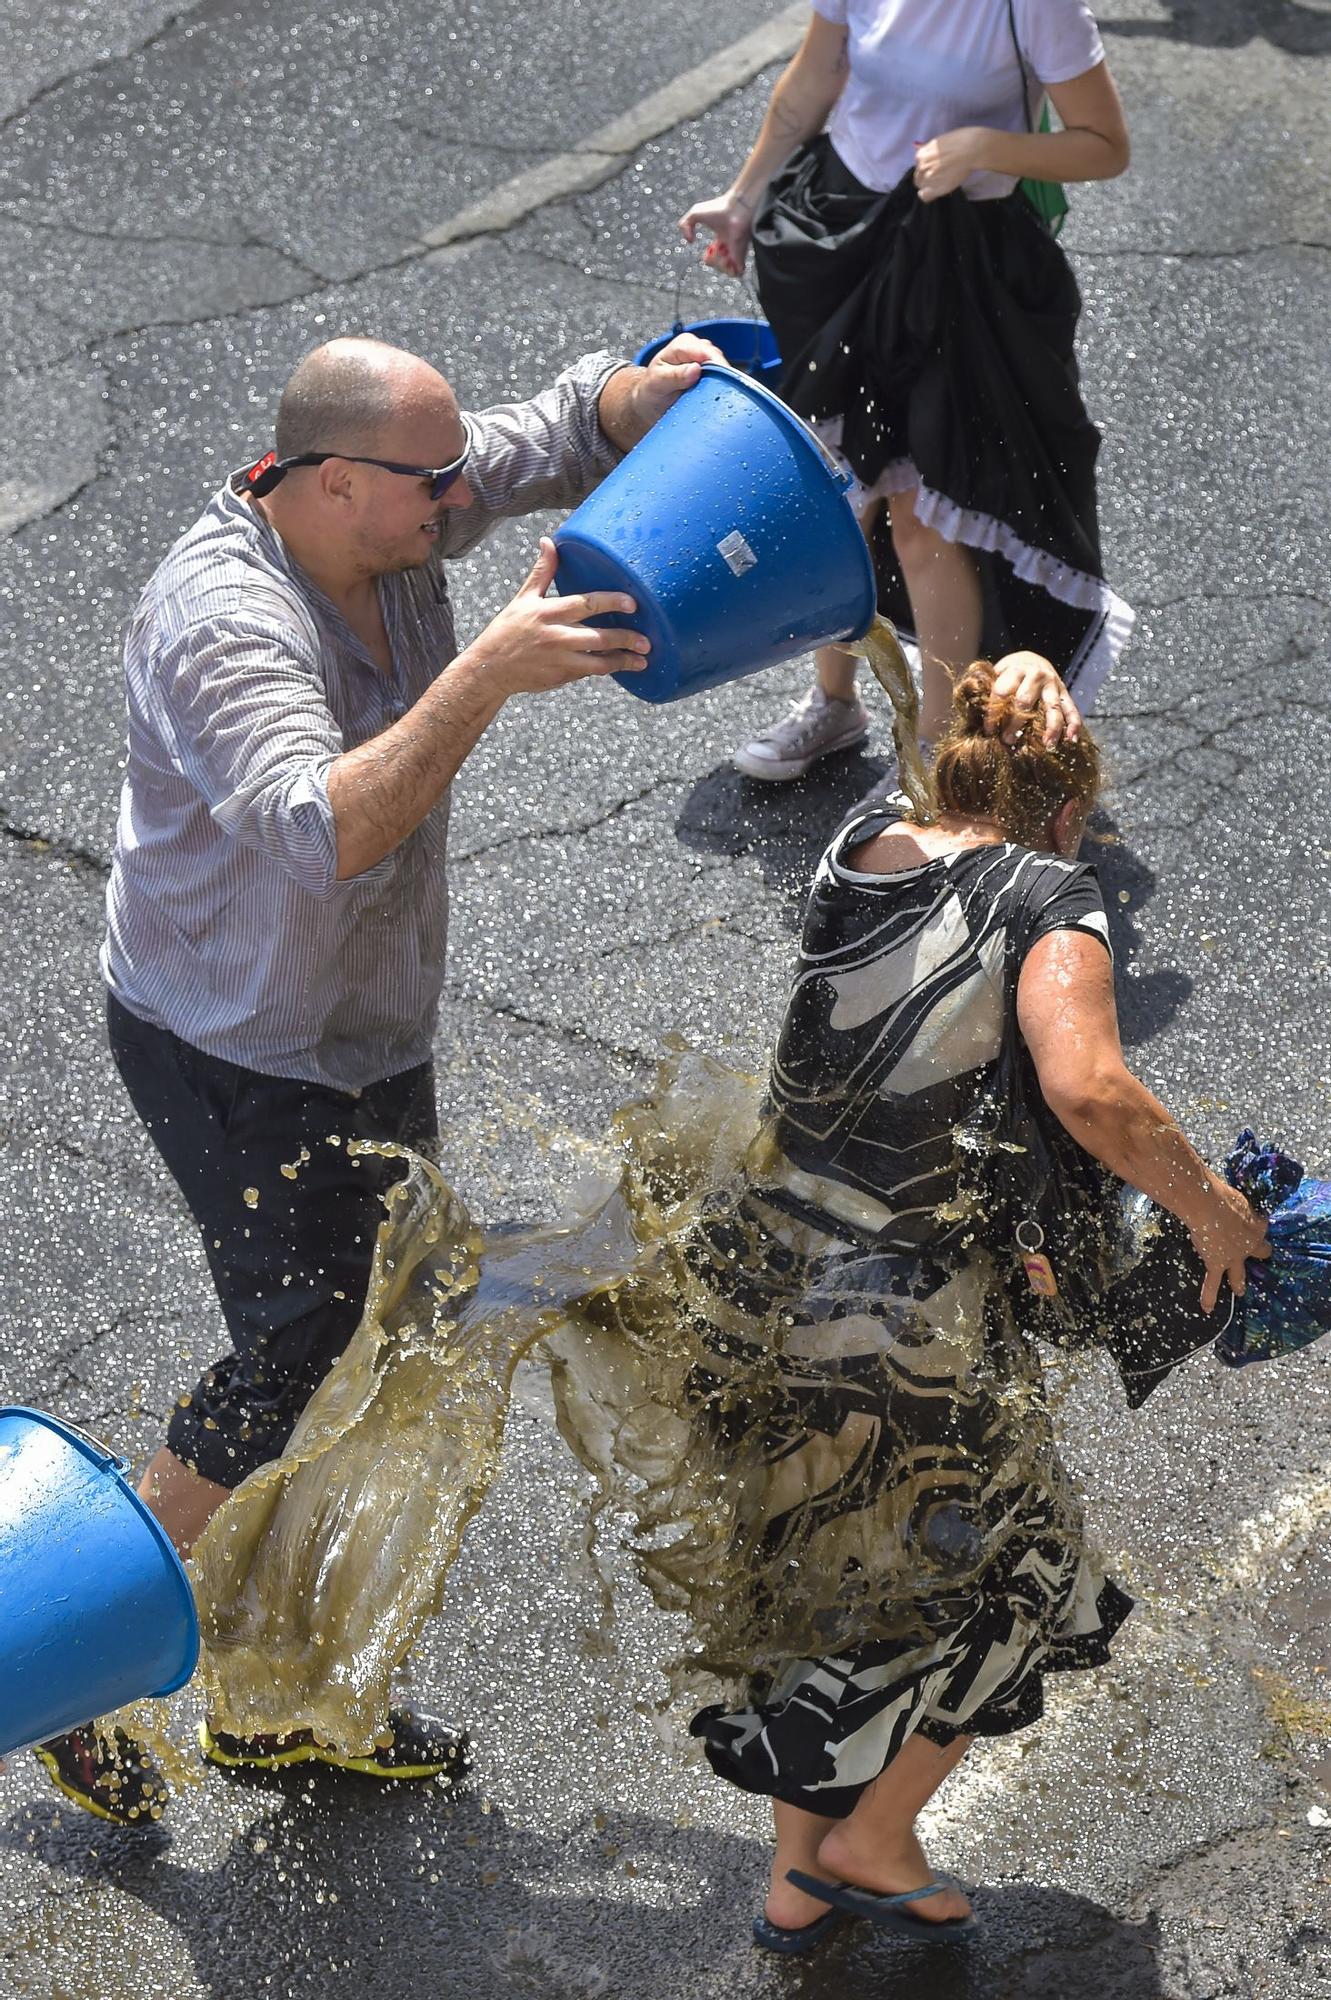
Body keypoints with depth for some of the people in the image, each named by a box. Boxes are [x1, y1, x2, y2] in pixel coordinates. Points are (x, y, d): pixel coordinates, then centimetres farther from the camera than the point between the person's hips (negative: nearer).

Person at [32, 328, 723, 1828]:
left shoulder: (395, 513, -7)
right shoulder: (222, 624, -31)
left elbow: (565, 432, 7)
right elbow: (324, 835, -46)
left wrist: (655, 387, -15)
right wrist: (488, 673, -49)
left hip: (371, 1034, 9)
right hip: (232, 1055, -9)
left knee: (369, 1362, 14)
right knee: (301, 1363, -6)